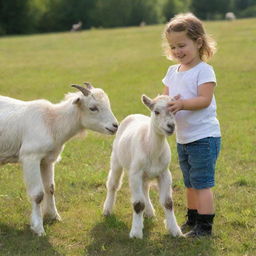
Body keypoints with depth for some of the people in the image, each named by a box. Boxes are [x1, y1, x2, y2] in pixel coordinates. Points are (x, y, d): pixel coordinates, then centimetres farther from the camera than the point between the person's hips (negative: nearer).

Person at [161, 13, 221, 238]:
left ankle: (204, 226, 0)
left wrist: (182, 104, -35)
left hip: (204, 137, -8)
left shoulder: (204, 71, -13)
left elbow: (204, 99, -22)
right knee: (190, 184, 19)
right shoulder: (172, 72, 10)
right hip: (182, 138, 8)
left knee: (202, 183, -6)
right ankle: (192, 220, 32)